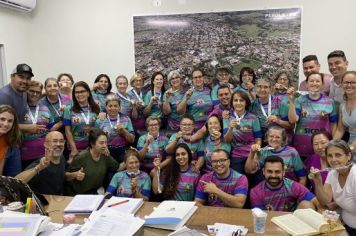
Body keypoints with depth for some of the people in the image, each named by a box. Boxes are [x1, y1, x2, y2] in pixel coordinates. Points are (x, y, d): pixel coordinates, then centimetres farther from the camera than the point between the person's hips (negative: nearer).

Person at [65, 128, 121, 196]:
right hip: (76, 194, -2)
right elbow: (66, 176, -12)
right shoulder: (82, 157, -20)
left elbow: (118, 168, 5)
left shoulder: (105, 156, -6)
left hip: (94, 193, 3)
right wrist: (75, 175, -30)